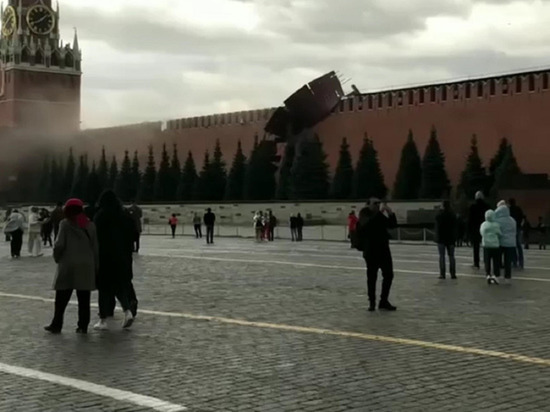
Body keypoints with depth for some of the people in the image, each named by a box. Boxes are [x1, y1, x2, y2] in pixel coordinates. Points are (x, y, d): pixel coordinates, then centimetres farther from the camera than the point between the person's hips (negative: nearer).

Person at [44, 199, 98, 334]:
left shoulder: (65, 224, -3)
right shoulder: (90, 225, 7)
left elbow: (60, 244, -11)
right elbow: (95, 248, 7)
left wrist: (57, 257, 7)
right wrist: (96, 267, 13)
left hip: (68, 266, -3)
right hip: (87, 267, 3)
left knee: (62, 298, 6)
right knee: (84, 299, 6)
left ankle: (57, 325, 11)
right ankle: (83, 326, 7)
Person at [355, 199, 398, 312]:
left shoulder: (381, 216, 10)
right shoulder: (364, 216, -7)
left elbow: (393, 225, 5)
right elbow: (369, 224, -27)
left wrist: (391, 214, -11)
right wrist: (380, 212, -30)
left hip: (384, 249, 6)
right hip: (371, 251, -6)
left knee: (389, 275, 6)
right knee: (372, 277, 1)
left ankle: (384, 301, 16)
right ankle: (372, 302, 12)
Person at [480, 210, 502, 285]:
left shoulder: (483, 225, -1)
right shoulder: (496, 225, -9)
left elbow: (481, 233, 5)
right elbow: (500, 234, -7)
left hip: (486, 245, 3)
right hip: (495, 245, -3)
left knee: (487, 262, 8)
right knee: (496, 262, 5)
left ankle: (488, 275, 1)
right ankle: (495, 275, 1)